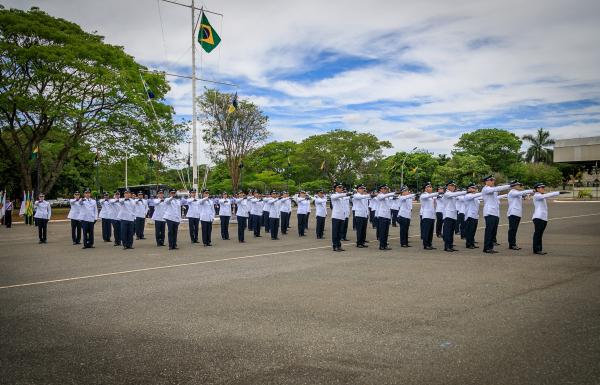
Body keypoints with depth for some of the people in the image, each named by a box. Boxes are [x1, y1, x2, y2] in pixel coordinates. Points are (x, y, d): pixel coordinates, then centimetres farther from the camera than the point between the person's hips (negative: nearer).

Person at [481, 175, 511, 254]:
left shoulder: (492, 189, 24)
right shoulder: (485, 189, -8)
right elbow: (496, 189, -20)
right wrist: (509, 186, -23)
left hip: (495, 213, 9)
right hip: (489, 213, -9)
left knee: (494, 231, 7)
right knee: (489, 231, -9)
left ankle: (490, 248, 11)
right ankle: (487, 248, -6)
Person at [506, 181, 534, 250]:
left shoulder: (517, 193, 24)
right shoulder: (512, 192, -8)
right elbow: (521, 193, -20)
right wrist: (531, 191, -20)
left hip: (517, 213, 9)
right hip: (513, 213, -9)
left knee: (514, 229, 8)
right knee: (512, 229, -8)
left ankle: (513, 244, 10)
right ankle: (512, 245, -7)